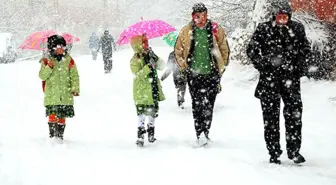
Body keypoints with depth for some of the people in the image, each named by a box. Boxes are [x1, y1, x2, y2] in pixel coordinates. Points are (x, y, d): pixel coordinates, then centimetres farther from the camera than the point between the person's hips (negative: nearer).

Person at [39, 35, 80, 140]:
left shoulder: (69, 61, 6)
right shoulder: (46, 61, 4)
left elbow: (74, 76, 6)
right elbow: (42, 76, -2)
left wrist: (75, 88, -4)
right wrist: (49, 67, -18)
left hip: (65, 95, 1)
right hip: (51, 95, -1)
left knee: (62, 117, 4)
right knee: (52, 115, -8)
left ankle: (60, 135, 14)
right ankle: (52, 134, 2)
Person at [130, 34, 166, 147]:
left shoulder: (150, 56, 9)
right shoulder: (135, 60, -11)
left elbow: (161, 66, 5)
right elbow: (137, 75, -21)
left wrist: (155, 59, -11)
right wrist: (148, 67, -31)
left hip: (153, 91, 7)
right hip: (142, 93, -7)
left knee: (153, 112, 14)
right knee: (142, 114, -9)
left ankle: (151, 133, 27)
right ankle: (140, 136, -6)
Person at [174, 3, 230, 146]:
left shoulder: (216, 29, -1)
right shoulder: (186, 32, 1)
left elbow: (225, 50, 8)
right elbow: (178, 51, 12)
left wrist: (221, 68, 7)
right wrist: (185, 68, 8)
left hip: (211, 74, 0)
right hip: (194, 75, 1)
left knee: (208, 105, -3)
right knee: (197, 105, -1)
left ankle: (205, 132, 3)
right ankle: (199, 135, 1)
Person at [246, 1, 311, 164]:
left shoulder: (297, 29, 5)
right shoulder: (264, 29, 0)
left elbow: (305, 48, 16)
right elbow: (252, 50, 5)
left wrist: (300, 66, 5)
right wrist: (263, 65, -6)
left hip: (291, 77, 1)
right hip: (269, 78, -1)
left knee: (294, 113, -2)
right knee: (270, 115, 2)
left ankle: (294, 150, 9)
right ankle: (274, 153, 9)